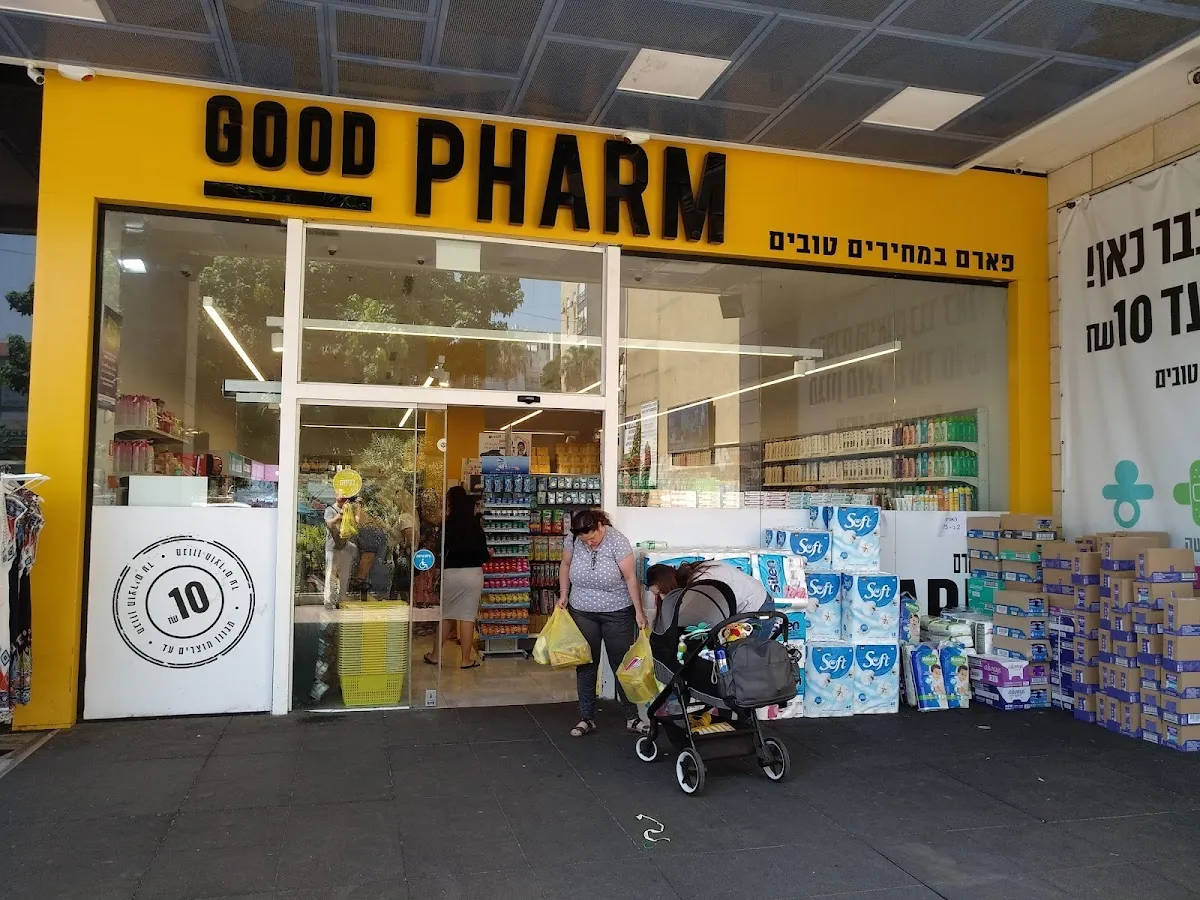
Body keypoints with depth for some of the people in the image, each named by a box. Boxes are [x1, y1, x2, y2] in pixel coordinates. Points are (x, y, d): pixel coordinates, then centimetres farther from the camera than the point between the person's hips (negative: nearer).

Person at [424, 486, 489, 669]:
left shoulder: (446, 525, -4)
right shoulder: (476, 526, -6)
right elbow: (482, 554, -4)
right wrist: (488, 554, 17)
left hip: (450, 573, 1)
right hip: (473, 574, -1)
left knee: (446, 615, 14)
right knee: (468, 616, 3)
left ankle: (435, 655, 22)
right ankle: (466, 659, 8)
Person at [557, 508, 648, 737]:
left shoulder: (618, 542, -21)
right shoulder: (572, 539, -10)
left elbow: (630, 578, -18)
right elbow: (565, 565, 8)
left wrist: (639, 611, -18)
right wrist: (563, 596, 3)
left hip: (617, 613, -3)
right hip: (582, 612, 3)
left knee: (622, 664, 5)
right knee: (585, 665, 7)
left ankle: (632, 718, 16)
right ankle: (587, 718, 17)